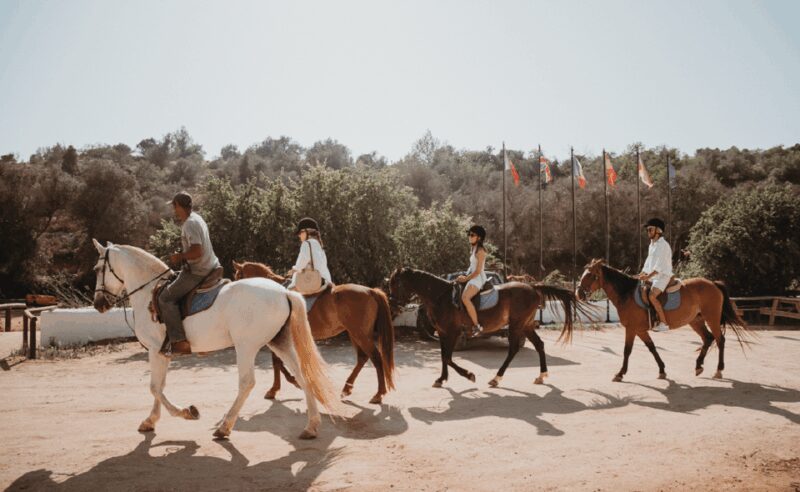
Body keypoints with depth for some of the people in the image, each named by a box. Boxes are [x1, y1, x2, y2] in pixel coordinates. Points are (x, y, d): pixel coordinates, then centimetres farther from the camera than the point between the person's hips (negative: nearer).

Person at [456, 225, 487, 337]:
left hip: (478, 278, -11)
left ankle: (477, 326, -28)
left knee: (465, 297, -31)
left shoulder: (480, 251, -12)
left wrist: (465, 278, -11)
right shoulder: (473, 249, 16)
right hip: (472, 277, 11)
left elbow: (478, 271, -16)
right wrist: (464, 276, 8)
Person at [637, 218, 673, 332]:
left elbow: (660, 266, -21)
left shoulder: (663, 245, -13)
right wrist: (641, 275, 8)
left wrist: (648, 277, -27)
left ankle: (664, 323, -24)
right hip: (653, 276, 10)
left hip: (663, 276, -10)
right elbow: (648, 263, 20)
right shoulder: (651, 245, 16)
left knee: (652, 296, -27)